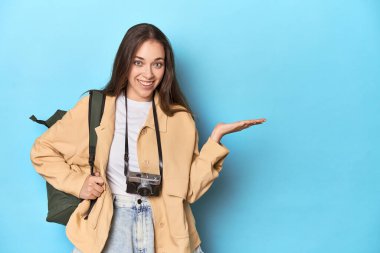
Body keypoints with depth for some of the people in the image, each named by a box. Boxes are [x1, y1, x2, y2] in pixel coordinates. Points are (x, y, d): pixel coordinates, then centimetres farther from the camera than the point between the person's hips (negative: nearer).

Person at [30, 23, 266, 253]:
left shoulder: (180, 118, 3)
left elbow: (188, 188, -1)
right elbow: (42, 150, 9)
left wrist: (215, 137, -8)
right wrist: (77, 183, -4)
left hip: (166, 229, 2)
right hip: (109, 225, -1)